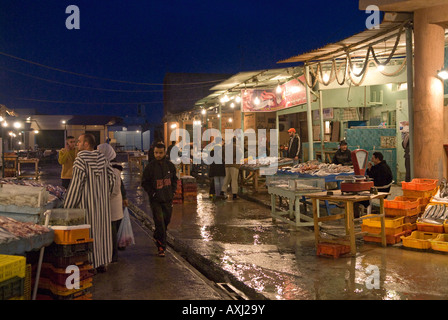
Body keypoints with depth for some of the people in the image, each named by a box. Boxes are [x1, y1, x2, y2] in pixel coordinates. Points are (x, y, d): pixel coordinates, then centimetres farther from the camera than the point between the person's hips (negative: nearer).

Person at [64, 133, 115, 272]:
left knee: (88, 232, 2)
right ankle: (102, 263, 19)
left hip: (87, 202, -6)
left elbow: (77, 182, -16)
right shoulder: (102, 158, 5)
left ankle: (90, 264, 5)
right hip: (102, 202, 6)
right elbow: (112, 177, 5)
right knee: (102, 230, 12)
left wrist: (68, 206, -12)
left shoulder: (81, 159, -12)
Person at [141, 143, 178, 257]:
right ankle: (161, 247, -1)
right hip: (155, 200, -4)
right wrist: (152, 193, -9)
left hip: (168, 199, 4)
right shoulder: (150, 167, -7)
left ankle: (157, 237, 41)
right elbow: (144, 182, 0)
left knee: (166, 221, 15)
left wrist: (173, 191, 5)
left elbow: (174, 179, 16)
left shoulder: (170, 165, 2)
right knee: (159, 223, -9)